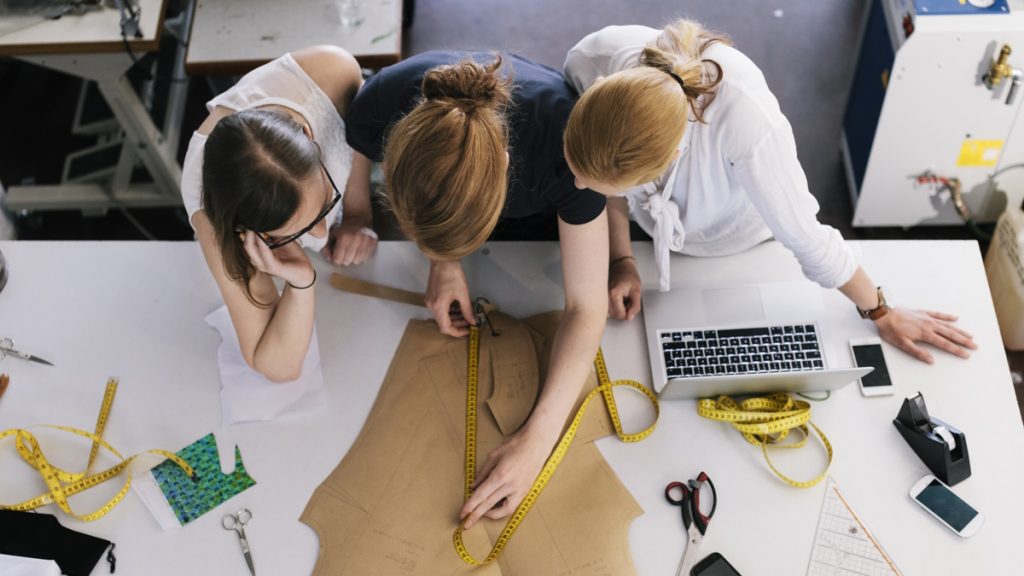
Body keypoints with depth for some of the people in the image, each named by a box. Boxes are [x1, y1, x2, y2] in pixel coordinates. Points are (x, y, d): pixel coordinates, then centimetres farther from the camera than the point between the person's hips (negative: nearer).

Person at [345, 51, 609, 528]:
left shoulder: (564, 140, -47)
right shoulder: (378, 109, -41)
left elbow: (586, 308, -38)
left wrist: (538, 438, -45)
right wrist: (441, 259, -26)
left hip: (542, 211, -2)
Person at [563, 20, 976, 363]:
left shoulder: (745, 123, -48)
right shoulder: (588, 63, -37)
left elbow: (804, 236, -30)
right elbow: (606, 173, -14)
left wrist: (880, 313, -14)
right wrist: (622, 259, -16)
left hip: (737, 239, -3)